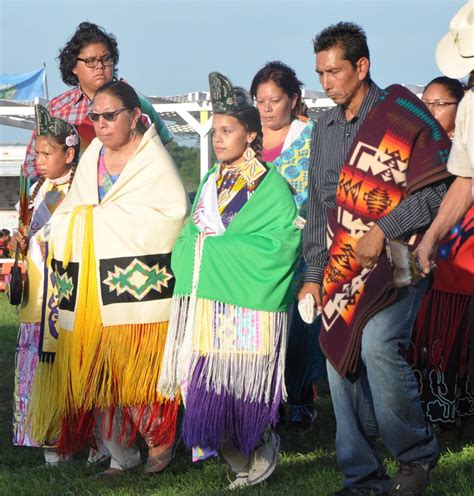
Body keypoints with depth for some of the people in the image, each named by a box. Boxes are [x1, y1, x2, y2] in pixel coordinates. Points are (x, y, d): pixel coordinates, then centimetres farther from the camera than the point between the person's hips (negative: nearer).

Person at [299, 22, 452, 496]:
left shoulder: (402, 114, -6)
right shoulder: (325, 128, 16)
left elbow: (439, 188, -11)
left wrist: (382, 231, -15)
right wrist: (314, 275, 18)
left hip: (394, 259, -7)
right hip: (342, 267, 7)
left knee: (377, 343, -24)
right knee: (341, 360, 3)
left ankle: (416, 454, -4)